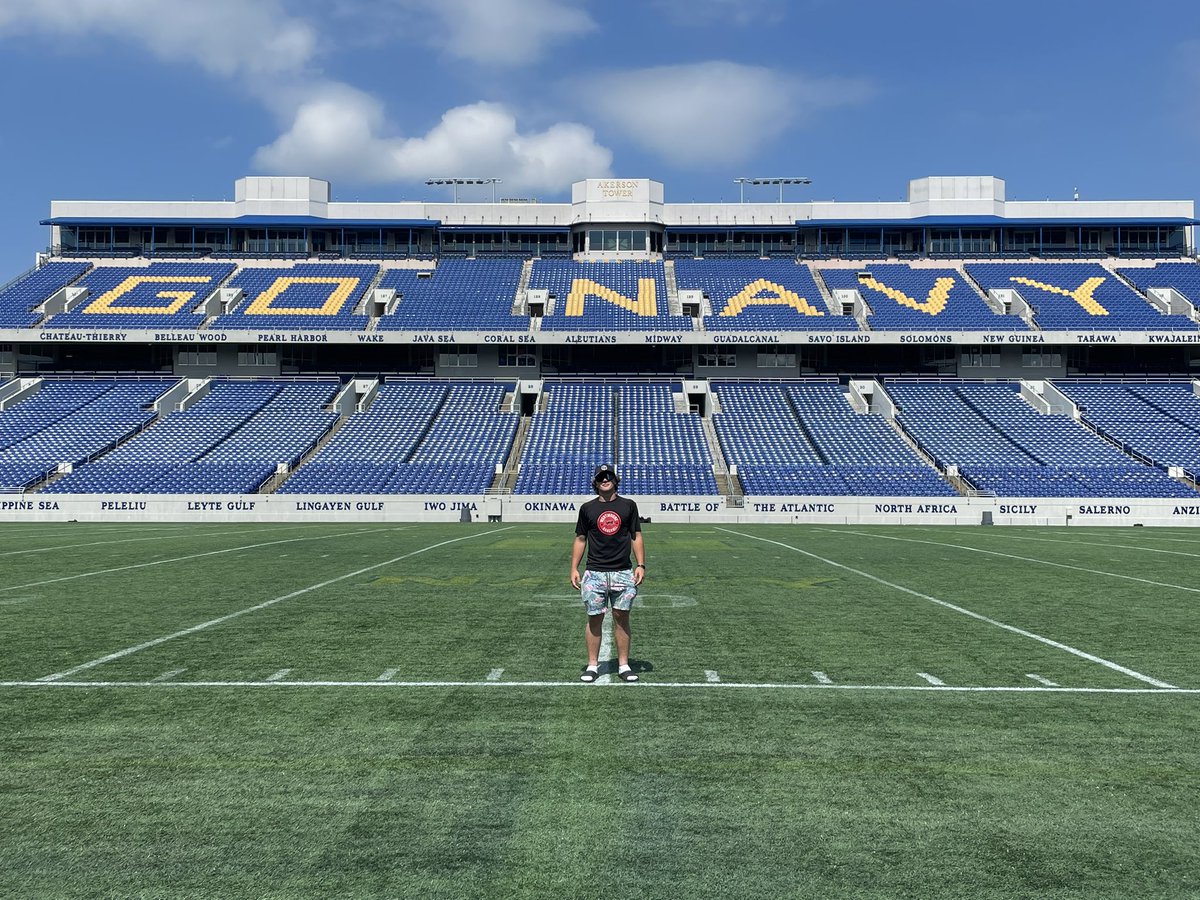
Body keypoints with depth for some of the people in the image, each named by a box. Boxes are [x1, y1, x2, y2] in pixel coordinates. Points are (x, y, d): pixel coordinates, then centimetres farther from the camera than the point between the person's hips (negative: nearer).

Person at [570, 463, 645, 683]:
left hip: (623, 572, 0)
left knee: (622, 617, 3)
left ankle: (623, 665, 10)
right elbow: (580, 540, 10)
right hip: (595, 573, 0)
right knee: (594, 619, 2)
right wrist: (574, 569, 3)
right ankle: (592, 665, 9)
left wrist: (640, 565, -2)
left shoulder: (628, 505, 7)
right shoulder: (587, 508, 7)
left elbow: (636, 537, 8)